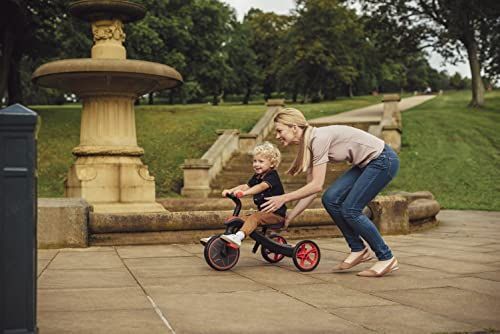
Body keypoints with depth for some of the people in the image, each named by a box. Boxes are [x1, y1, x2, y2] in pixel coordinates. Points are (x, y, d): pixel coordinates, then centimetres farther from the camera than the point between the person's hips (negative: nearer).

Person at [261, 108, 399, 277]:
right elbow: (311, 190, 6)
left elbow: (317, 185, -24)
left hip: (383, 160, -8)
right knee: (331, 199, -3)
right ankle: (358, 249, 9)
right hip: (366, 163, 9)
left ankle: (386, 258, 0)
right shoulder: (307, 146, 4)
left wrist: (284, 198, -18)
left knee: (350, 209, -12)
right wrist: (289, 218, 6)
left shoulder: (319, 138, -23)